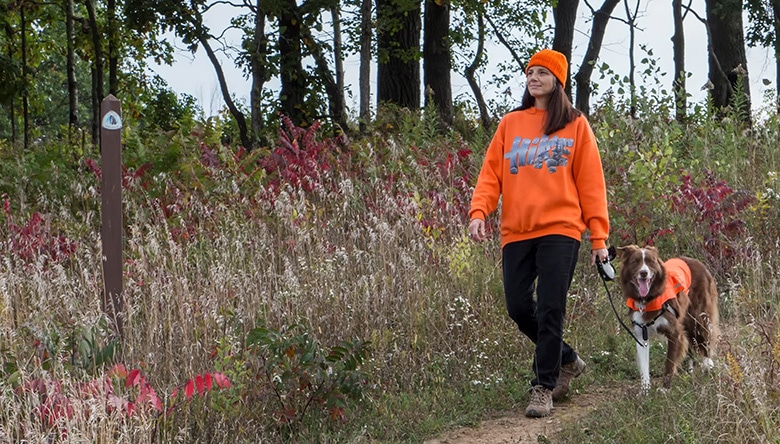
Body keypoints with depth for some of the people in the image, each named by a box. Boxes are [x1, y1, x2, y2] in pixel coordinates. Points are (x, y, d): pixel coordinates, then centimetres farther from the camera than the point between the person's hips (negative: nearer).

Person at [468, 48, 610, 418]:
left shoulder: (575, 125, 7)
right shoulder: (510, 124, 15)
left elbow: (591, 183, 5)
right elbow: (491, 173, 9)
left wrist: (598, 237, -1)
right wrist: (479, 212, -9)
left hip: (560, 230, -3)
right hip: (516, 232, 4)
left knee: (550, 311, -8)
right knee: (518, 308, 1)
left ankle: (543, 388, 0)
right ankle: (566, 360, 25)